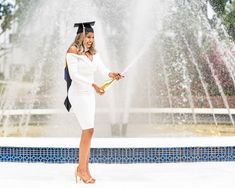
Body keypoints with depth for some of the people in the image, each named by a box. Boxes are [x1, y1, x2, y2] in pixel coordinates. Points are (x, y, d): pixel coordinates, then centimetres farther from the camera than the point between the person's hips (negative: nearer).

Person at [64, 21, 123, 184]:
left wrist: (110, 74, -25)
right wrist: (93, 85, -25)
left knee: (87, 131, 8)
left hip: (89, 94, 7)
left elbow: (101, 68, -3)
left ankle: (84, 169, 14)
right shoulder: (73, 51, -9)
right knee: (88, 130, -12)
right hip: (78, 94, -7)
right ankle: (82, 169, -3)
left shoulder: (93, 53, 11)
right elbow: (74, 75, -17)